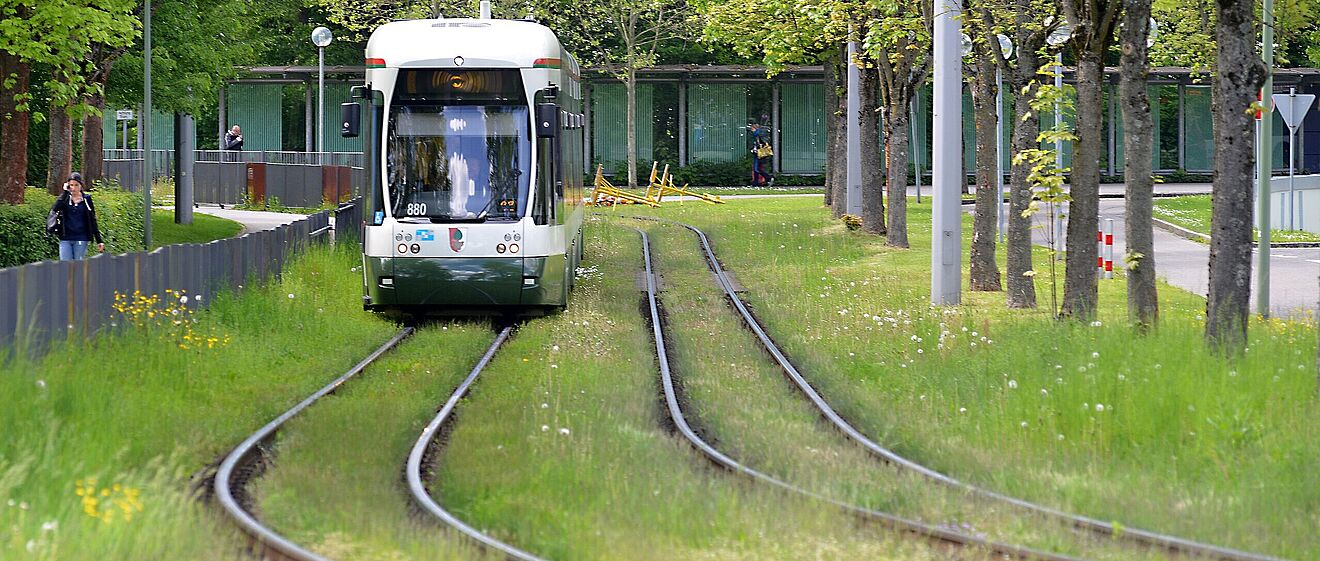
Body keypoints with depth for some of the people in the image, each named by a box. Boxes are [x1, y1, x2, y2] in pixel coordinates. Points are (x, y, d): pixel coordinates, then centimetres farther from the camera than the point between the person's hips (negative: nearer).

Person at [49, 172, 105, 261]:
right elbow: (55, 209, -16)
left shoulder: (86, 199, 4)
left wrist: (99, 241, 4)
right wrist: (65, 192, -11)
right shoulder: (65, 198, 5)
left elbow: (93, 221, 7)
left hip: (81, 239, -1)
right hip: (65, 239, 1)